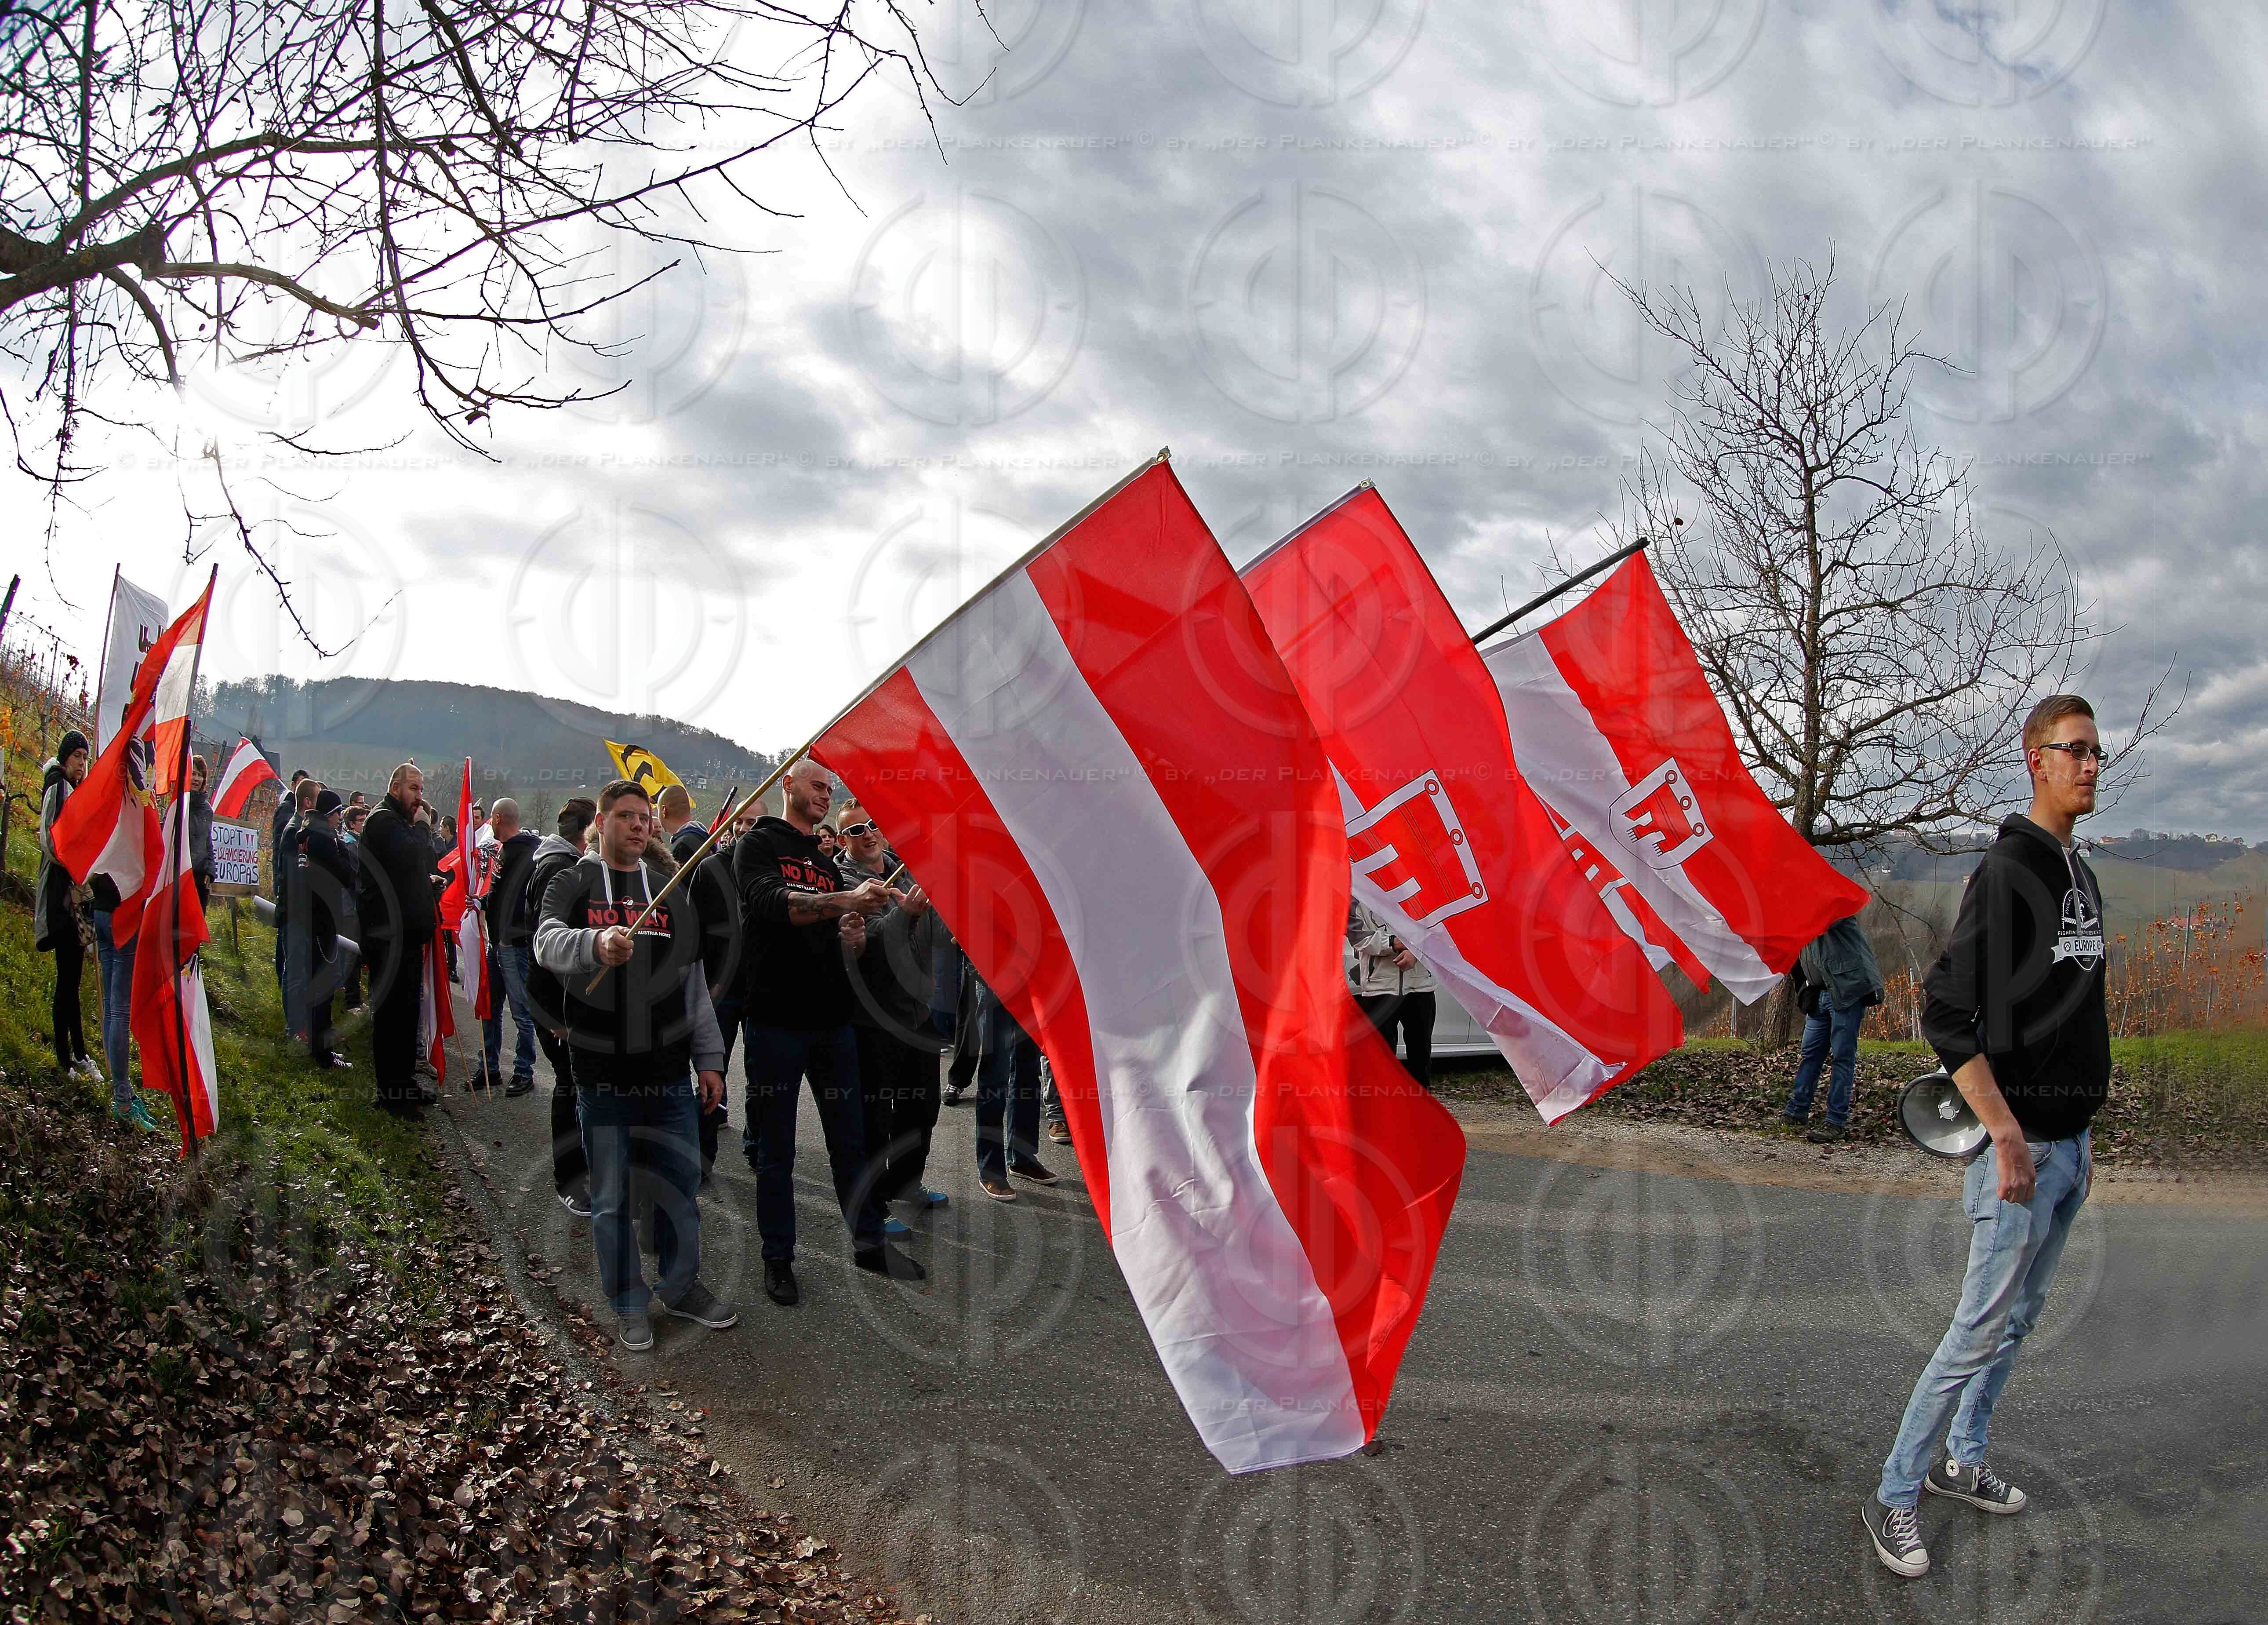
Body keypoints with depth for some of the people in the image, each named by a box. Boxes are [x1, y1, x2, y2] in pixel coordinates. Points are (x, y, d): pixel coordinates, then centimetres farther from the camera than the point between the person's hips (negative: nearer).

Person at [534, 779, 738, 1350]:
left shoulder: (670, 891, 14)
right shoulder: (572, 886, 3)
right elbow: (549, 943, -19)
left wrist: (708, 1057, 9)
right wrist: (596, 943, -41)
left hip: (669, 1072, 3)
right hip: (602, 1075, -3)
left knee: (681, 1186, 8)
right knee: (612, 1199, 5)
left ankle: (682, 1287, 26)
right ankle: (632, 1304, 20)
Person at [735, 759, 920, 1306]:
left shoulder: (826, 861, 18)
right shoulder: (759, 845, -3)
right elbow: (773, 902, -23)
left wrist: (854, 933, -4)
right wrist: (845, 900, -37)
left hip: (831, 1019, 6)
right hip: (776, 1019, -6)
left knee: (850, 1140, 12)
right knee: (776, 1150, 4)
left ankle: (869, 1243, 23)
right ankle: (778, 1259, 16)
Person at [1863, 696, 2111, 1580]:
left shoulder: (2081, 877, 13)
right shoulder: (2007, 872, -15)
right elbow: (1945, 1016, -21)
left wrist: (2081, 1133, 18)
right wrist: (2009, 1136, -23)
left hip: (2068, 1143, 9)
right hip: (2021, 1144, -9)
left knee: (2019, 1317, 17)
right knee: (1983, 1326, -5)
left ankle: (1961, 1459, 32)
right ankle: (1894, 1494, 6)